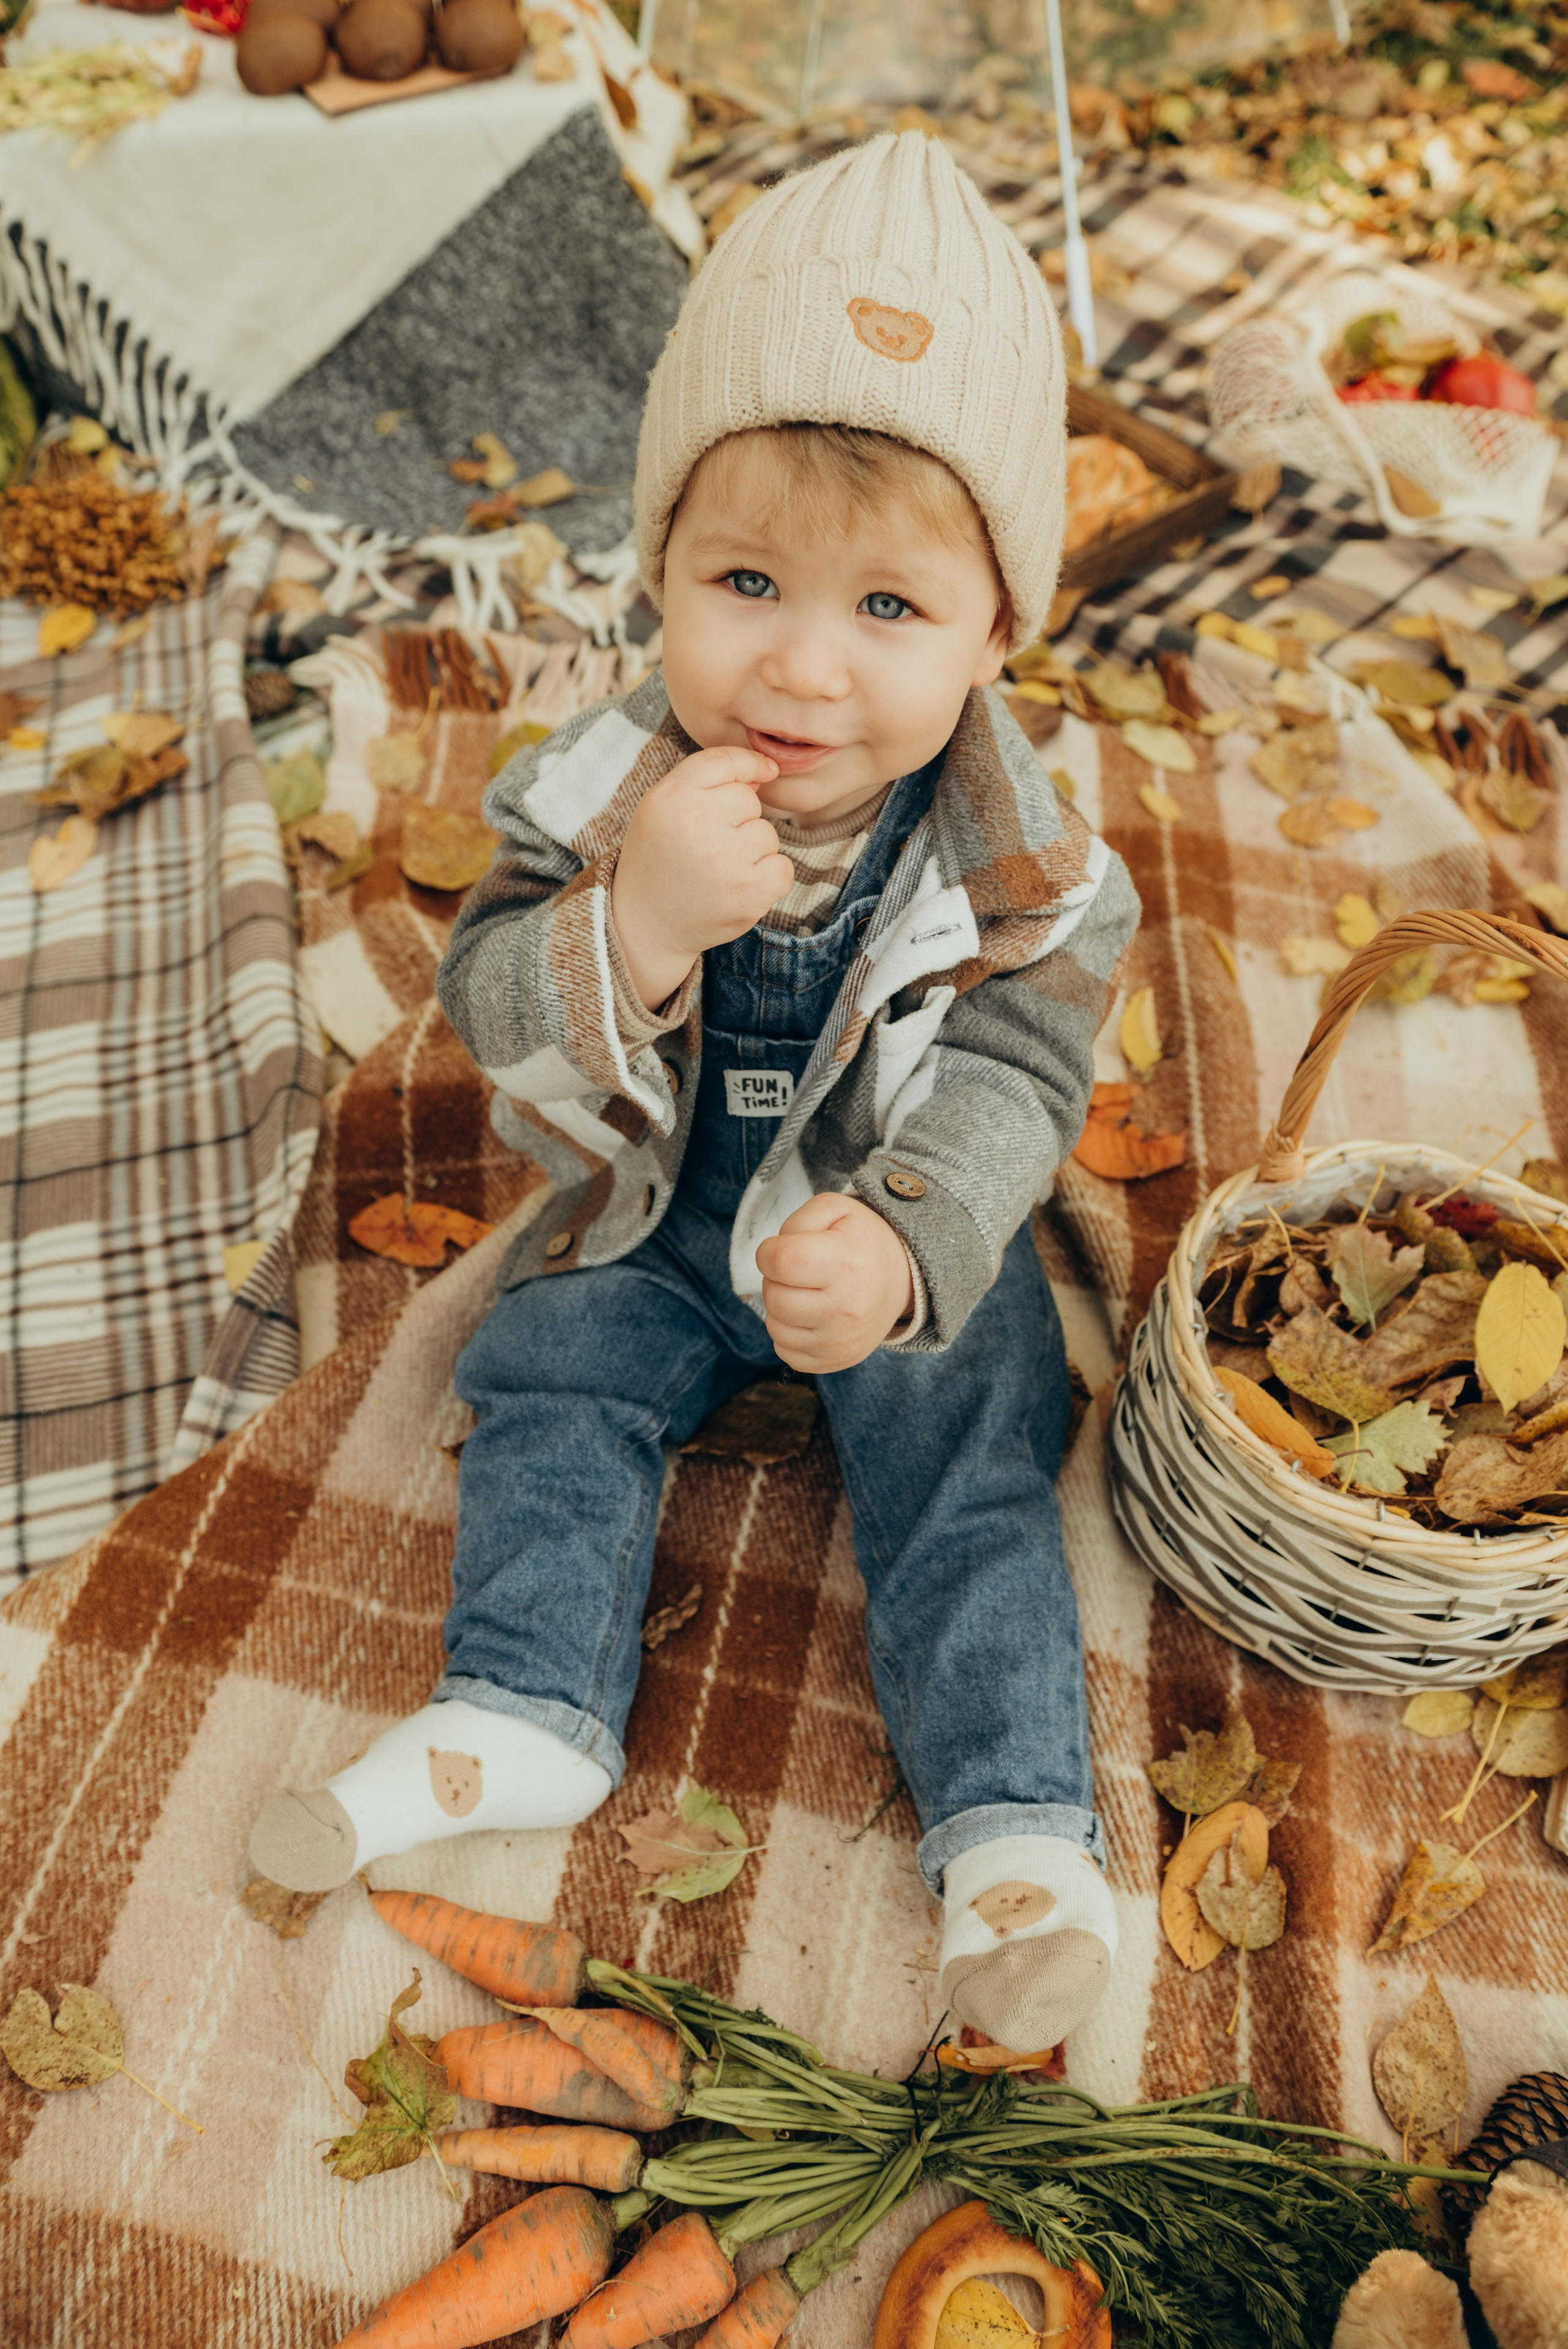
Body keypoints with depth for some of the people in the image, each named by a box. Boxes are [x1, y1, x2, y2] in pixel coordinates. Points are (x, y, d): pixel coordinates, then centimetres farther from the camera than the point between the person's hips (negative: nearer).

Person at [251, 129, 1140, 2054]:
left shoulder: (1013, 849, -21)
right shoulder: (610, 782, -19)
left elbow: (1012, 1083, -19)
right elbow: (490, 1010, -21)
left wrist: (903, 1247, -39)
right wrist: (633, 922, -43)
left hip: (906, 1239, -1)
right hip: (653, 1221, 2)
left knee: (966, 1480, -8)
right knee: (547, 1392, -6)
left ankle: (1015, 1832, 1)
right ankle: (523, 1716, 6)